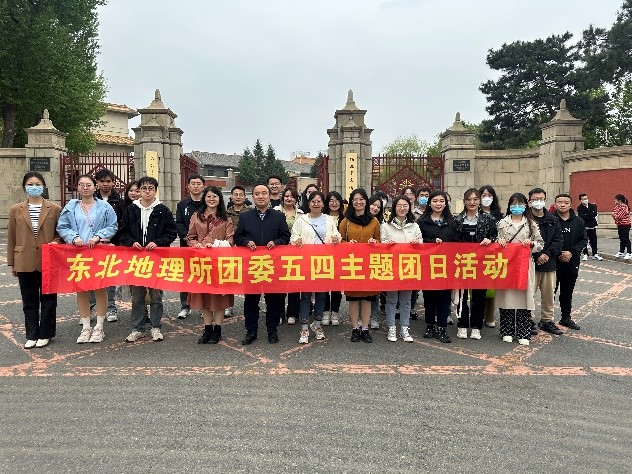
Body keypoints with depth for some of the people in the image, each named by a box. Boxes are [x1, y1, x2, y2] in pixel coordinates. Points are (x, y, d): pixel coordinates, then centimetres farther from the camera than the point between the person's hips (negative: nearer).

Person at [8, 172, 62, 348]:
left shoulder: (55, 209, 0)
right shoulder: (16, 210, 6)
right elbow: (11, 238, 8)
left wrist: (55, 242, -13)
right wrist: (11, 263, 8)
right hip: (25, 262, 2)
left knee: (48, 299, 6)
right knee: (29, 300, 10)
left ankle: (45, 334, 18)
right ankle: (31, 335, 20)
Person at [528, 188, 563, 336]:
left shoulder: (552, 220, 10)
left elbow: (558, 239, 5)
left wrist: (548, 254, -9)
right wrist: (537, 256, -15)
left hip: (549, 263, 5)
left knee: (549, 294, 12)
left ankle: (547, 320, 26)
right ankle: (529, 321, 10)